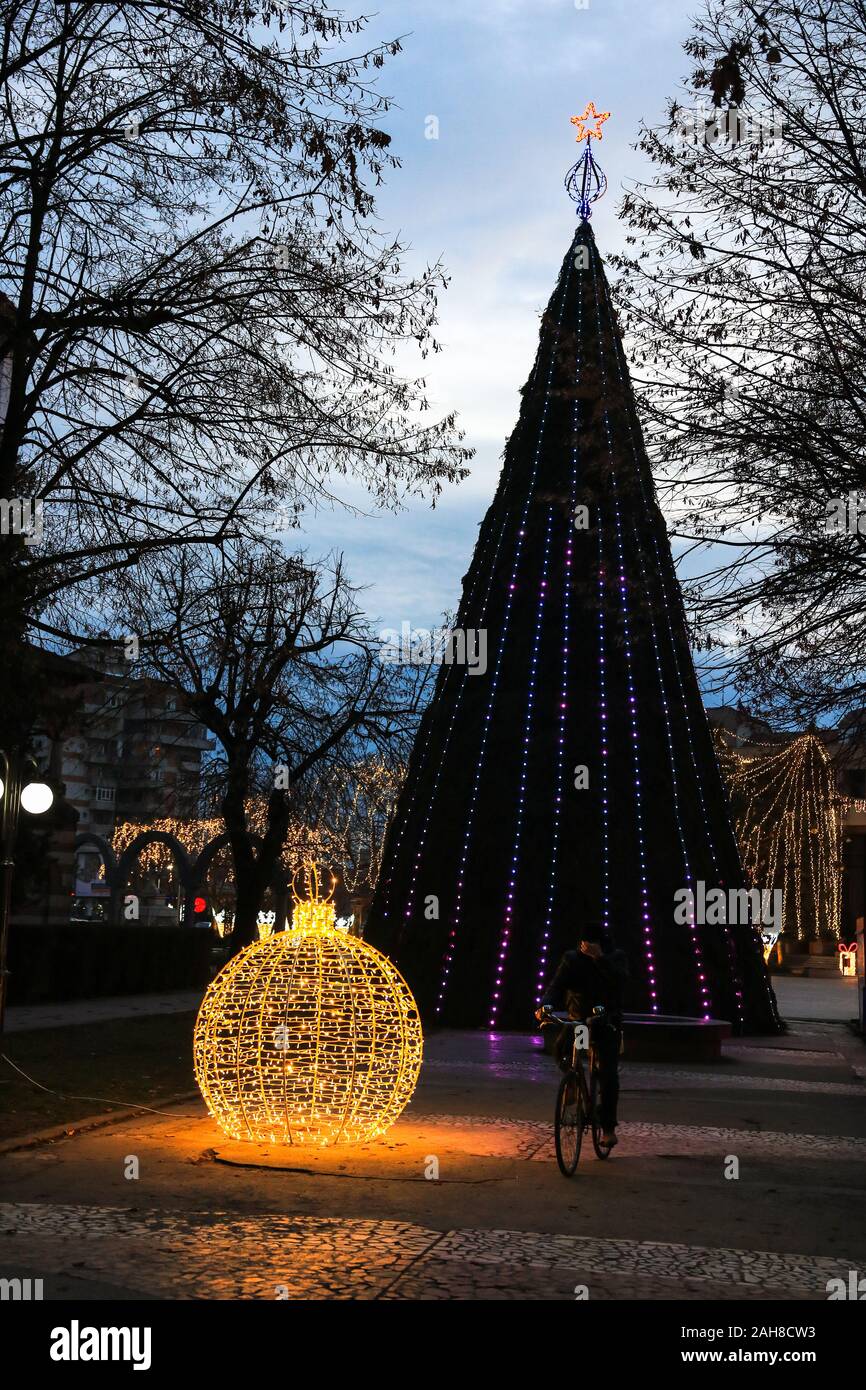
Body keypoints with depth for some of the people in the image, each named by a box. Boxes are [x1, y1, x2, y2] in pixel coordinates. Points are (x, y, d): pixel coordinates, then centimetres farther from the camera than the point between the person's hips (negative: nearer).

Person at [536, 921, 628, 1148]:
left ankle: (608, 1127, -1)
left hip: (607, 1021, -1)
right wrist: (546, 1004, -36)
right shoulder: (572, 959, -3)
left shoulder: (616, 957, -6)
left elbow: (620, 979, -26)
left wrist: (599, 957, -37)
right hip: (578, 1019, 2)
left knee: (608, 1073, -11)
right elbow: (557, 984, -16)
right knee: (561, 1047, -28)